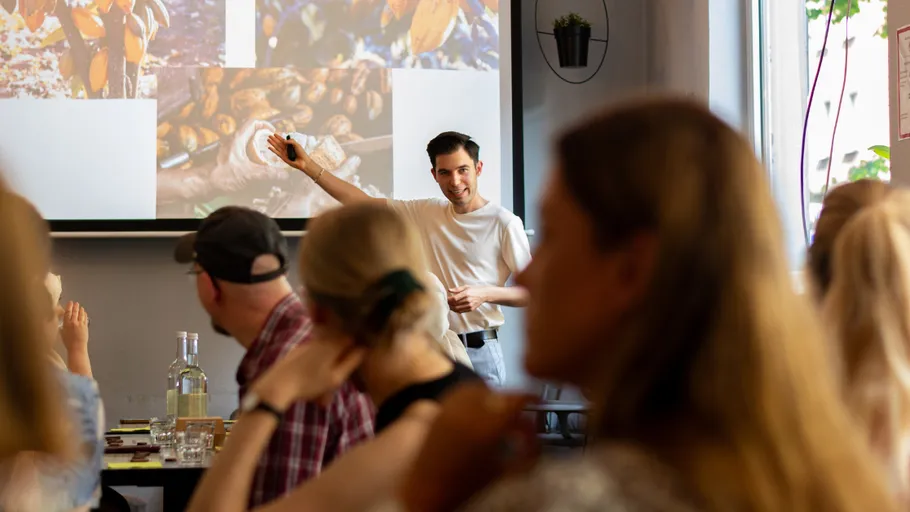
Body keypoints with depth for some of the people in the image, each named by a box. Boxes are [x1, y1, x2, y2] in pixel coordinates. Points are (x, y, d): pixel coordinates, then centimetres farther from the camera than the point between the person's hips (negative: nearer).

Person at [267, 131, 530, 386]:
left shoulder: (503, 223, -7)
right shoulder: (427, 212, 9)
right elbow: (363, 203, 13)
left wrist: (486, 293, -20)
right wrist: (308, 166, 10)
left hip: (479, 351, -4)